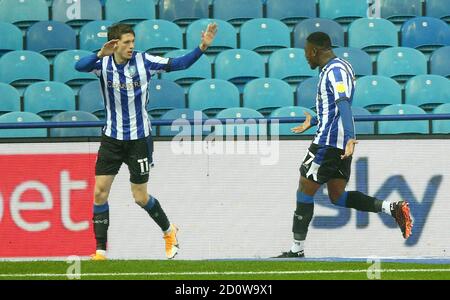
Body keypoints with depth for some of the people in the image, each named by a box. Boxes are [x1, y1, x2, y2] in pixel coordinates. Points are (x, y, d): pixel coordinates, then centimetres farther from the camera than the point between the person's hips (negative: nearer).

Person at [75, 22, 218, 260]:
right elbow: (80, 66, -29)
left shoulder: (143, 61, -10)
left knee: (141, 198, 3)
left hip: (139, 138, -2)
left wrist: (202, 47, -22)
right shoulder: (103, 63, -9)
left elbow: (178, 64, -8)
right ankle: (101, 251, 2)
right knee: (100, 192, -5)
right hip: (112, 136, 2)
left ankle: (169, 232, 29)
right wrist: (101, 55, -48)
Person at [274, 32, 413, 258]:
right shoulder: (336, 68, 18)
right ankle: (392, 208, -1)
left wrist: (349, 136, -40)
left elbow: (344, 104, -28)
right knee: (337, 197, 10)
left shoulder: (335, 70, -13)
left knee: (304, 192, -1)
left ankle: (297, 248, 3)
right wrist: (312, 122, 45)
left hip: (328, 143, -10)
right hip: (342, 145, 10)